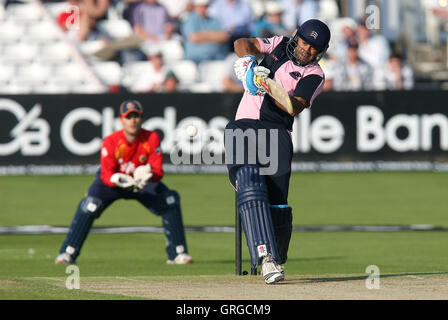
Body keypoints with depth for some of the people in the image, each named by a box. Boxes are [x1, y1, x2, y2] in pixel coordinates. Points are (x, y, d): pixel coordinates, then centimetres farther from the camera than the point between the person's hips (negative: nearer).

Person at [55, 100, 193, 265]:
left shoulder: (152, 138, -21)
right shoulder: (111, 142, -26)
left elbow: (158, 171, -23)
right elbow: (106, 175, -25)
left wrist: (149, 174, -47)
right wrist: (118, 180, -48)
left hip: (143, 184, 2)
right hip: (113, 183, -2)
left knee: (170, 200, -16)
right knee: (90, 205, -26)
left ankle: (177, 253, -5)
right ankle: (68, 253, -16)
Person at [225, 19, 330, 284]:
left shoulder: (314, 75, 5)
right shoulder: (279, 46, 17)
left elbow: (296, 106, -11)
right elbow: (242, 43, 5)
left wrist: (270, 89, -27)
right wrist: (248, 60, -16)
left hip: (277, 134, -1)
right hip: (244, 127, 1)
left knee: (277, 205, -9)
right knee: (250, 186, -21)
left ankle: (278, 260, 12)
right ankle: (265, 256, -32)